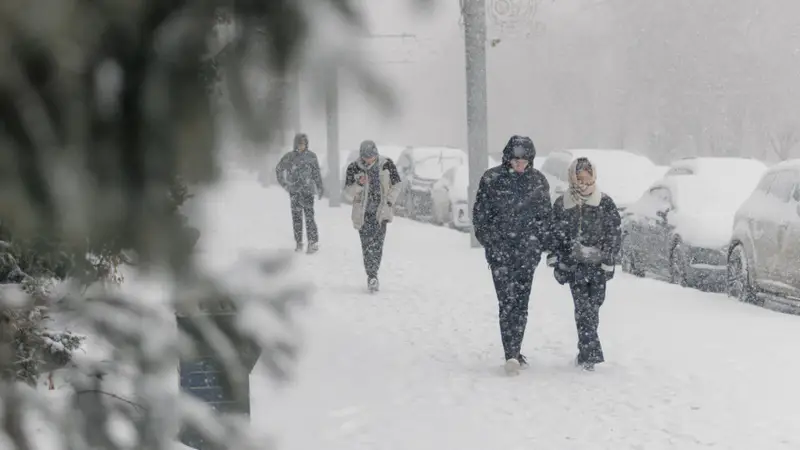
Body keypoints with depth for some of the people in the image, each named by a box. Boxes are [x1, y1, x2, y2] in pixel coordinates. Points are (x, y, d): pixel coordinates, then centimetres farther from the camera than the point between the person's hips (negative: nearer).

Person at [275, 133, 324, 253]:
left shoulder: (311, 156, -3)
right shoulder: (289, 157, -1)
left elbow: (316, 173, 2)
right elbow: (279, 170, 12)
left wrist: (320, 189, -1)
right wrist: (284, 184, 6)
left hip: (307, 191, -2)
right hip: (294, 192, 2)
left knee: (309, 216, -9)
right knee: (296, 217, 5)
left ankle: (314, 243, -5)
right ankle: (299, 243, 13)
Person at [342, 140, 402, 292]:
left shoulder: (387, 164, -2)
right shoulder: (353, 168, -4)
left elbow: (396, 185, 9)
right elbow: (348, 193, -1)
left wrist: (389, 202, -3)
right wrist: (359, 184, -20)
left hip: (380, 210, 0)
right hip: (363, 212, 0)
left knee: (377, 244, -12)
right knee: (367, 245, -5)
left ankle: (372, 276, -5)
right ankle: (372, 276, 3)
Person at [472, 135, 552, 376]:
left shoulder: (538, 181, 5)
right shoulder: (492, 179, -2)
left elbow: (545, 215, 12)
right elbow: (480, 213, 4)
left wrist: (538, 243, 4)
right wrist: (489, 241, 0)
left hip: (527, 251, 2)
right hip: (500, 250, -2)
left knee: (521, 303, 3)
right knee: (508, 301, -9)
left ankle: (514, 352, 12)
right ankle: (512, 354, -13)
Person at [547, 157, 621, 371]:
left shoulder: (605, 203, 0)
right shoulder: (561, 205, 3)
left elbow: (614, 234, 0)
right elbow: (554, 233, 10)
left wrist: (608, 261, -6)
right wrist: (555, 260, 3)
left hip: (598, 265, 0)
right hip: (574, 265, 0)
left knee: (593, 307, 3)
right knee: (583, 308, -7)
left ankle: (586, 353, 16)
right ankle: (590, 353, -9)